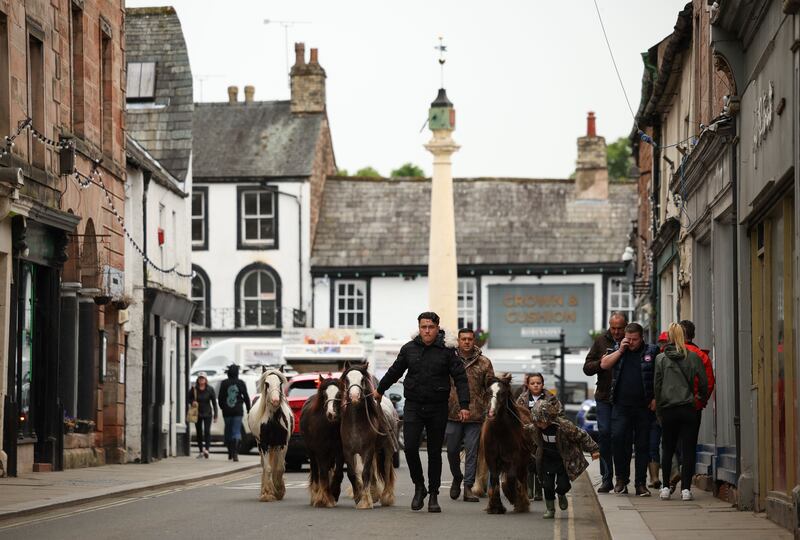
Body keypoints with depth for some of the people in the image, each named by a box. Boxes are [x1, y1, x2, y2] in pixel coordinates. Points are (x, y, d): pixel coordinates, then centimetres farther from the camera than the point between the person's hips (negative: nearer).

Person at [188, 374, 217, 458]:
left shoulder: (210, 390, -3)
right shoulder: (194, 389, -1)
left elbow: (214, 402, 0)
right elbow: (188, 398, 8)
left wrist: (215, 415, -3)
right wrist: (192, 402, -15)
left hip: (207, 413, -2)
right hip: (197, 414, 2)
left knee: (207, 431, -15)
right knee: (199, 432, 7)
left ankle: (206, 449, -22)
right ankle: (201, 451, 14)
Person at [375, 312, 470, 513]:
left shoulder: (447, 351, -4)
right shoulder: (409, 349, 4)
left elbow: (460, 378, -5)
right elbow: (394, 372, 19)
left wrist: (464, 405, -14)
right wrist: (380, 390, 29)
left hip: (437, 408, -1)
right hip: (413, 406, 1)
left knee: (435, 453, 6)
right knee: (410, 448, -11)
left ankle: (433, 496, 15)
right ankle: (419, 487, 9)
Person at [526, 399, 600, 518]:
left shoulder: (564, 426, -28)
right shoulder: (535, 427, -15)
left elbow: (581, 436, -16)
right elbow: (526, 429, 12)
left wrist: (593, 449, -12)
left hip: (564, 461, -3)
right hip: (547, 460, 3)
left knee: (563, 485, -6)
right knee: (547, 485, -3)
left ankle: (561, 495, 31)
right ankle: (550, 509, 17)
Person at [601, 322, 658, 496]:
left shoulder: (652, 352, 6)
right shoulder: (618, 351, 14)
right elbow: (604, 364, 1)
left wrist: (656, 398, -5)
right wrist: (621, 350, -4)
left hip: (644, 407, -1)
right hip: (621, 405, 1)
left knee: (642, 445, 2)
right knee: (617, 438, -15)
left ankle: (641, 483, 8)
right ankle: (621, 478, 1)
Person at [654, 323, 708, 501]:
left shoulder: (661, 358, 0)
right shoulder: (693, 357, -1)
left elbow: (657, 385, 2)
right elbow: (703, 382, 0)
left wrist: (659, 409, 10)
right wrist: (702, 399, 18)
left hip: (668, 410, 1)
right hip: (688, 409, -1)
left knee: (668, 449, 12)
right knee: (688, 449, 1)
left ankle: (666, 487, 10)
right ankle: (685, 488, -5)